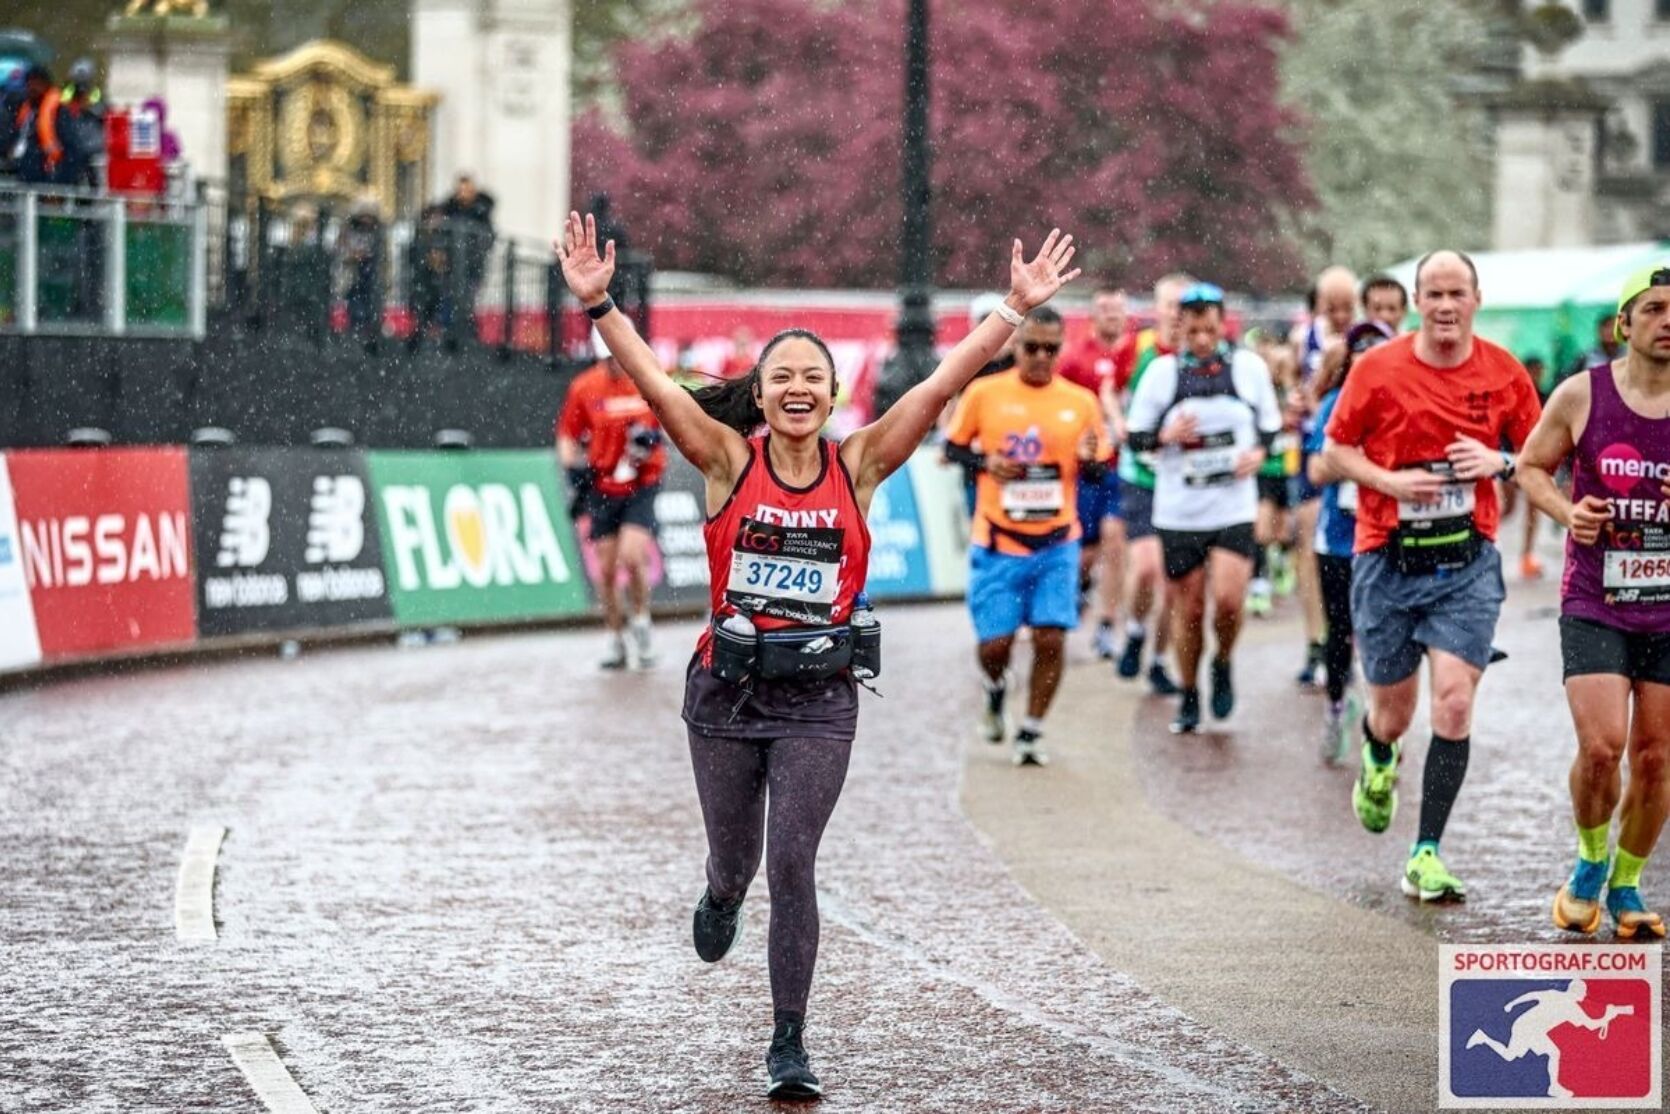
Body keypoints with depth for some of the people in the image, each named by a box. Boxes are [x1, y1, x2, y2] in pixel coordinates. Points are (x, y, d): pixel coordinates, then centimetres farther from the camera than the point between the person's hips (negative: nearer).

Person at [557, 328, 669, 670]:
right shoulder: (583, 388, -3)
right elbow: (567, 439, 6)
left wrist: (653, 436, -11)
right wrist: (575, 474, -8)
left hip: (641, 486, -2)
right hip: (602, 488, 2)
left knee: (632, 556, -18)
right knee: (607, 570, 4)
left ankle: (641, 623, 4)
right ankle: (617, 642, 18)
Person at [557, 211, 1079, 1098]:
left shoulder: (858, 466, -2)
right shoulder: (731, 462, -4)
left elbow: (939, 387, -7)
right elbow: (654, 384, -14)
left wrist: (1017, 308, -13)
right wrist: (596, 303, -25)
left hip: (819, 699, -1)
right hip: (728, 690, 1)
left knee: (792, 864, -9)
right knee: (734, 858, 16)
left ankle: (788, 1043, 0)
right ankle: (722, 899, 55)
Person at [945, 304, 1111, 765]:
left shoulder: (1081, 402, 2)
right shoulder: (983, 394, -3)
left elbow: (1097, 474, 8)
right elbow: (953, 446, 8)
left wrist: (1089, 460, -16)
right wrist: (985, 461, -12)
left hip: (1057, 543, 1)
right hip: (996, 543, -1)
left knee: (1051, 638, -8)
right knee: (995, 643, -1)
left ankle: (1031, 731, 9)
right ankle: (995, 689, 34)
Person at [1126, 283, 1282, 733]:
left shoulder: (1249, 366, 2)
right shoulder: (1162, 372, 0)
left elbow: (1270, 425, 14)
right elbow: (1134, 436, 4)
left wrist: (1259, 452, -6)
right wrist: (1166, 436, -16)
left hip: (1235, 509, 0)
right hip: (1177, 513, 1)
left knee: (1228, 599, -16)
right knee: (1188, 609, 5)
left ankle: (1222, 664, 14)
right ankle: (1188, 697, 23)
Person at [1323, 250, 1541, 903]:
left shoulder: (1503, 372, 0)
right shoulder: (1378, 369, -4)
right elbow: (1335, 449, 4)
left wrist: (1499, 461, -11)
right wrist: (1390, 480, -14)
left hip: (1468, 561, 0)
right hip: (1387, 561, 0)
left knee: (1454, 702, -13)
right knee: (1393, 710, 9)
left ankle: (1427, 855, -5)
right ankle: (1378, 760, 48)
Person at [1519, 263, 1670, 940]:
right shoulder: (1581, 396, -5)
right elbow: (1531, 466, 10)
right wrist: (1567, 511, -10)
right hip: (1593, 605, -2)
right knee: (1600, 746, -14)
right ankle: (1589, 862, 14)